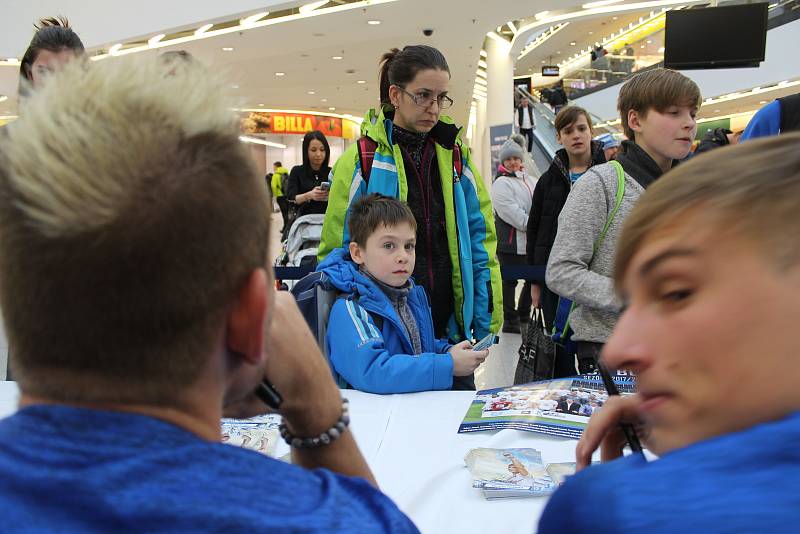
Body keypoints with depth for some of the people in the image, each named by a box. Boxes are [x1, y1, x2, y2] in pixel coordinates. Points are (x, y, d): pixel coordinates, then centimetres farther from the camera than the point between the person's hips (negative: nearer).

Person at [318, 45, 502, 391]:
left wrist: (486, 322, 2)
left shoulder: (455, 154, 5)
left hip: (450, 325, 4)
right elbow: (337, 251, -4)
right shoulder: (361, 159, -6)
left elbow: (480, 239, 7)